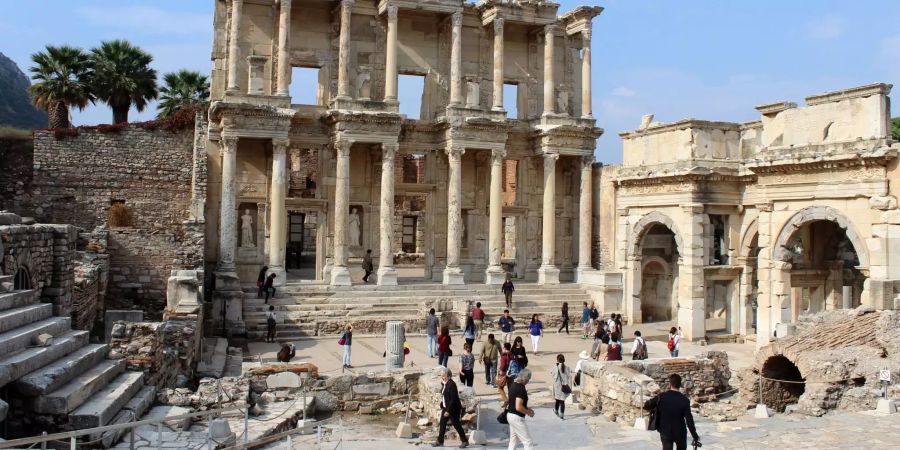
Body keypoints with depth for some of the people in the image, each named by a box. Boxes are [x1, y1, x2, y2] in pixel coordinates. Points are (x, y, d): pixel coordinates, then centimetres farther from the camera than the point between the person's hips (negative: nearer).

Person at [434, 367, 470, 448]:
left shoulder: (451, 384, -23)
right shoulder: (444, 384, 4)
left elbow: (453, 399, -24)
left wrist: (448, 411, -24)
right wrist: (442, 406, 11)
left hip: (453, 409, -9)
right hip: (445, 407, 9)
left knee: (456, 425, 1)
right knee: (442, 424, 10)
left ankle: (465, 441, 14)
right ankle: (440, 441, 19)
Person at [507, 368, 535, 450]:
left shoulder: (513, 385, 6)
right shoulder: (521, 389, -23)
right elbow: (518, 407, -27)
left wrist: (527, 408, 15)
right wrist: (528, 412, -11)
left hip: (510, 415, 9)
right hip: (517, 417, -9)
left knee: (513, 440, 17)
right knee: (527, 440, -2)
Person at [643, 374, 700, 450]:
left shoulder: (661, 397, -10)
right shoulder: (684, 400, -14)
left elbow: (646, 406, 1)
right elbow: (689, 420, -17)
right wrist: (695, 437, -9)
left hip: (665, 433, 0)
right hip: (680, 433, 0)